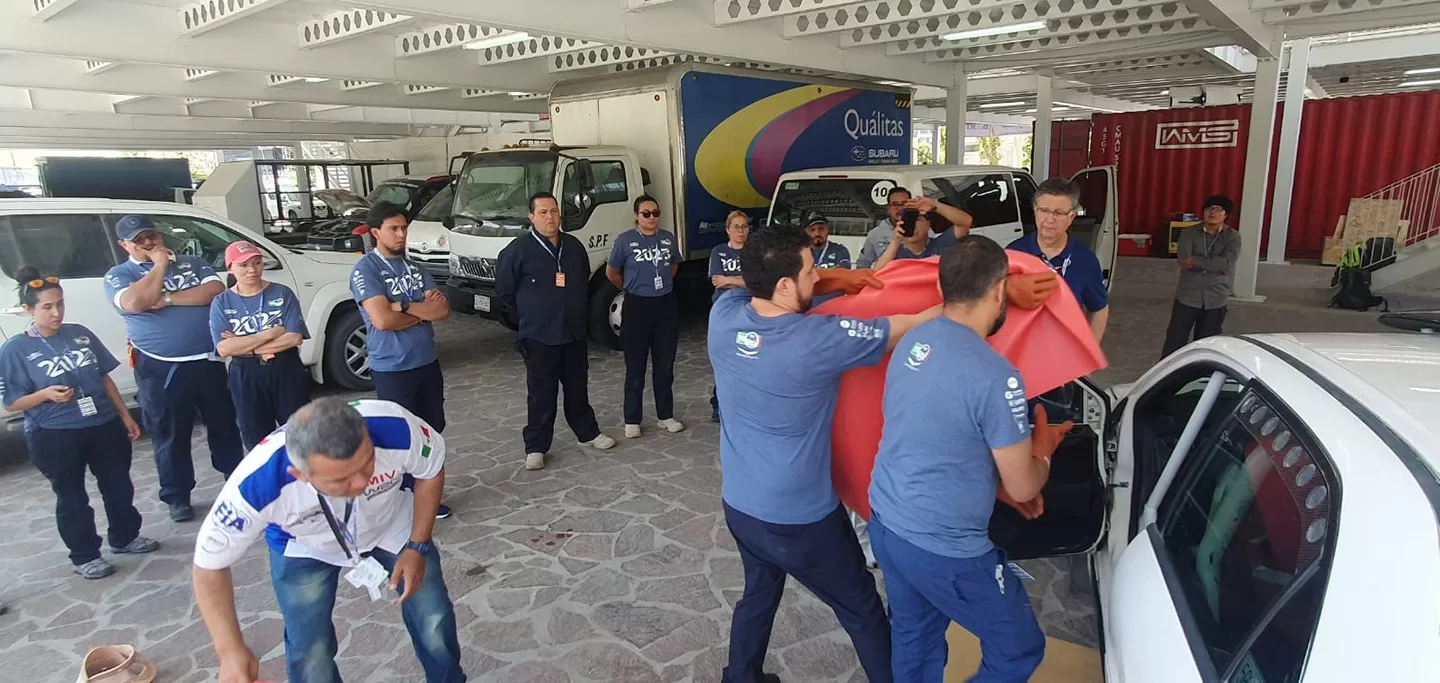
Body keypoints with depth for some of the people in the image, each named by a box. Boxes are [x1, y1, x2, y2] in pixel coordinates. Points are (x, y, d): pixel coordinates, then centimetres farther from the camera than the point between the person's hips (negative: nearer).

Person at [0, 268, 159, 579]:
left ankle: (125, 537, 34)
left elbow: (104, 377, 10)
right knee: (72, 498, 8)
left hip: (104, 426, 4)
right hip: (55, 437, -4)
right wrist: (45, 394, -24)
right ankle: (84, 556, 22)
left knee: (118, 486, 14)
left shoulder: (80, 334, 4)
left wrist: (124, 415, 10)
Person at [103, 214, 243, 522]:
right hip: (161, 369, -2)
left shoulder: (191, 262, 9)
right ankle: (178, 497, 18)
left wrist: (168, 299, -14)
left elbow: (216, 290, -8)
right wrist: (159, 265, -10)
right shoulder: (118, 275, 2)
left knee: (224, 424, 12)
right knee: (170, 434, 6)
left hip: (208, 360, 2)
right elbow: (135, 303, -20)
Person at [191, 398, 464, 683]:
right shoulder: (257, 483, -39)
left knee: (435, 625, 3)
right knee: (310, 659, -5)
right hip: (304, 548, 0)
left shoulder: (396, 428, -40)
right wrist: (230, 650, -29)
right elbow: (210, 563, -21)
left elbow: (432, 470, -15)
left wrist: (417, 547, -15)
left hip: (392, 524, 1)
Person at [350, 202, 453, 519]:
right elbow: (382, 320, -23)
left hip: (428, 363, 6)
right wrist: (423, 312, -8)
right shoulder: (365, 270, -11)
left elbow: (443, 309, -1)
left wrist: (405, 307, -17)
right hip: (392, 369, -6)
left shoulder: (415, 267, 8)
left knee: (432, 429, 14)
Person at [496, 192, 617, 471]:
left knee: (578, 388, 17)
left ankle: (588, 433, 33)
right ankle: (536, 447, 14)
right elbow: (504, 290, -2)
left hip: (574, 333, 4)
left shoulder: (575, 246, 5)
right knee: (541, 394, 3)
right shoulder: (518, 250, -11)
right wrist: (530, 316, 4)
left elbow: (584, 283, 20)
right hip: (539, 336, -4)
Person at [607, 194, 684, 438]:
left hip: (666, 305, 3)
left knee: (665, 365, 11)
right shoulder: (625, 240, -7)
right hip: (638, 307, -3)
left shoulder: (668, 238, 3)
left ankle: (666, 415, 23)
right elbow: (611, 273, 4)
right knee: (635, 368, 3)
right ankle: (632, 421, 13)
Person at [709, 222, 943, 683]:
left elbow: (768, 287, 9)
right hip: (800, 517, -6)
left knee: (758, 594, 30)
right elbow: (914, 328, -17)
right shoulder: (820, 339, -27)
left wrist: (838, 279, -2)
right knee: (862, 609, 17)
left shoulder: (723, 312, -12)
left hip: (738, 504, 6)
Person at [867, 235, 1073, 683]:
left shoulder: (912, 343, 0)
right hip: (945, 549, -7)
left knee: (914, 641, 25)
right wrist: (1043, 448, 8)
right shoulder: (995, 376, -24)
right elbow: (1023, 487, -13)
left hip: (886, 522, 7)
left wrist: (998, 486, 17)